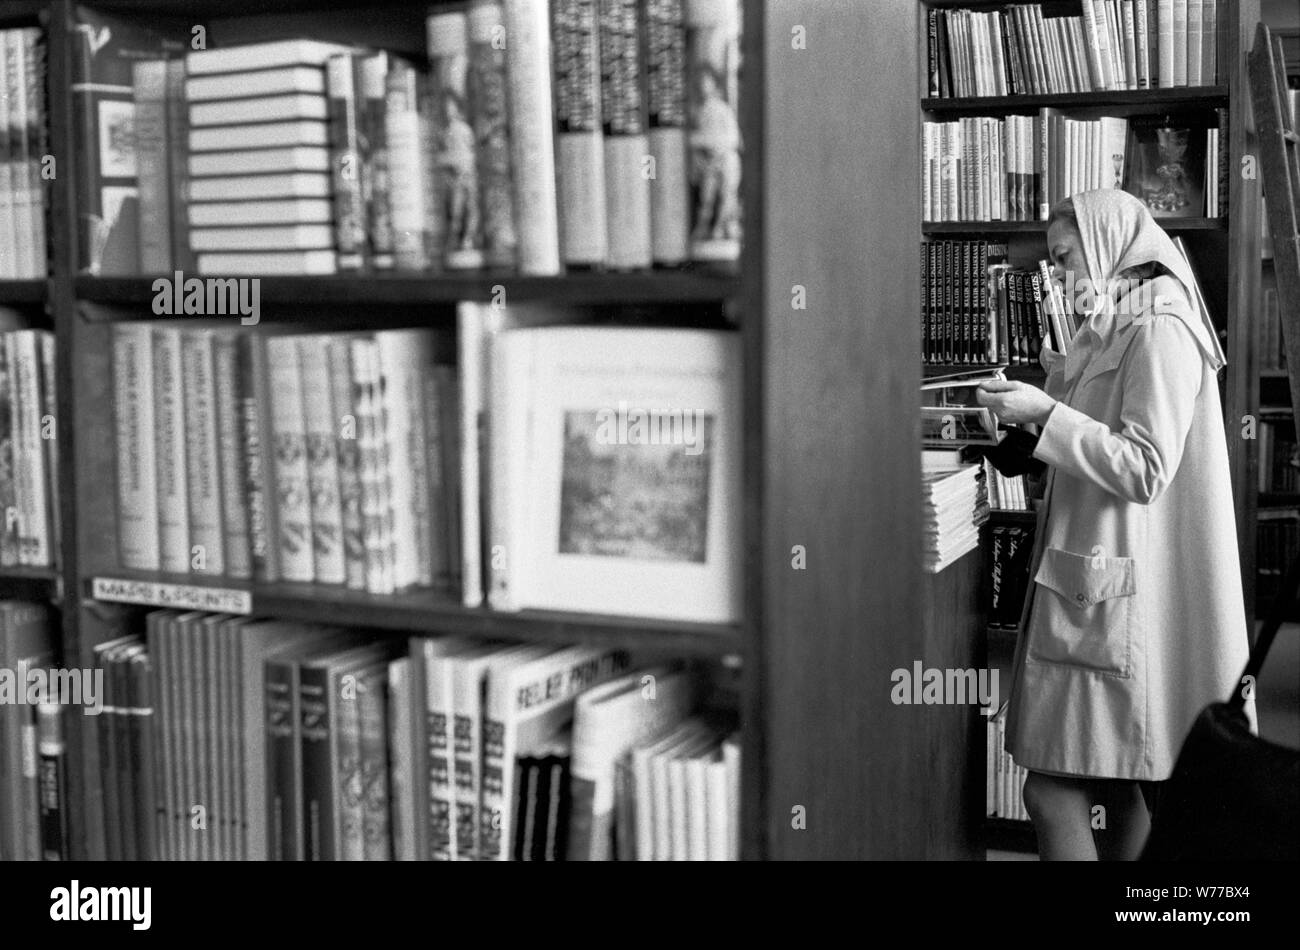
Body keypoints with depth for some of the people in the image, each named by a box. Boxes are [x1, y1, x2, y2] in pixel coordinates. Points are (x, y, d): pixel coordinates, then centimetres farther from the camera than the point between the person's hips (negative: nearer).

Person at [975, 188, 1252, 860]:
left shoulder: (1160, 330, -12)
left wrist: (1048, 415, -17)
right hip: (1097, 577, 10)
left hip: (1118, 593, -10)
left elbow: (1145, 469, -19)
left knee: (1053, 790, -10)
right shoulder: (1121, 327, 18)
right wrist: (1037, 399, 15)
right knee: (1121, 784, 13)